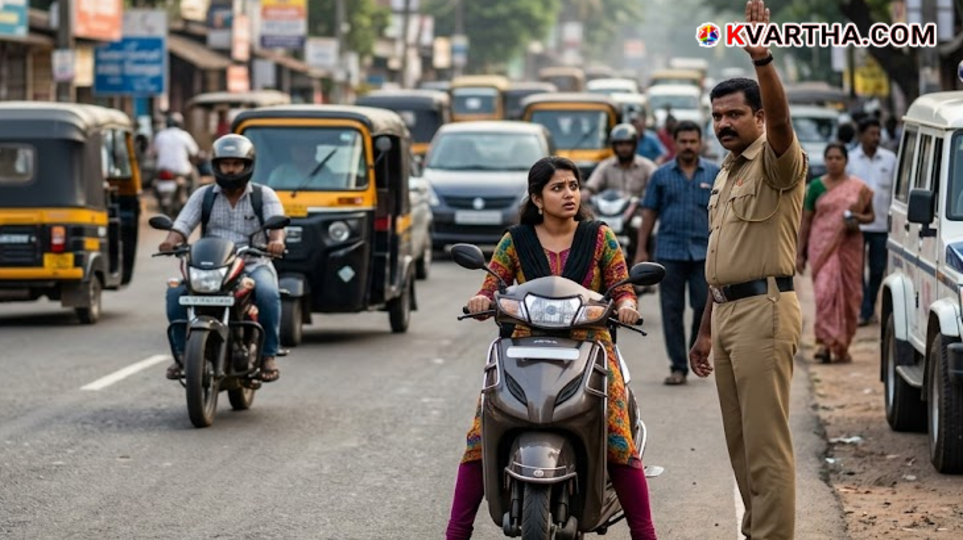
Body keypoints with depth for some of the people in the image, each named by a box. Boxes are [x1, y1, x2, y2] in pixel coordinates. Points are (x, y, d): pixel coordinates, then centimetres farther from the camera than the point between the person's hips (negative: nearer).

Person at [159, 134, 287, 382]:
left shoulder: (264, 195, 7)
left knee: (267, 293, -35)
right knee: (176, 292, -24)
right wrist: (171, 240, -24)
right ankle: (182, 353, -9)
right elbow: (184, 224, 0)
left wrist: (276, 240, -34)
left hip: (253, 265, -2)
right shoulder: (204, 195, 11)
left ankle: (268, 355, -22)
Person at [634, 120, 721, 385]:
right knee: (672, 310, 0)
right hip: (669, 251, 0)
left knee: (705, 305, -5)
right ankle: (678, 366, 6)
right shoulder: (662, 175, 7)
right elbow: (649, 213, 8)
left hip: (704, 251, 0)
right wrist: (641, 250, 2)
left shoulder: (714, 174, 7)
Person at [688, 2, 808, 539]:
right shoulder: (726, 175, 21)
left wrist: (763, 58, -45)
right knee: (740, 440, 12)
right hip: (726, 312, 9)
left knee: (766, 441, -11)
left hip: (764, 310, -9)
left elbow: (780, 119, -30)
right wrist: (706, 329, 23)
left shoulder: (777, 162, -6)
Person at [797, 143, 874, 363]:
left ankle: (843, 346, 15)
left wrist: (859, 218, -9)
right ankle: (826, 343, -19)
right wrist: (800, 253, 5)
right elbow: (806, 221, 8)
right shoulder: (816, 186, 6)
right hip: (822, 245, -1)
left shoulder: (859, 187, 7)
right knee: (825, 291, -15)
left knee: (849, 295, 3)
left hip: (849, 246, 1)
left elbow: (871, 215, 15)